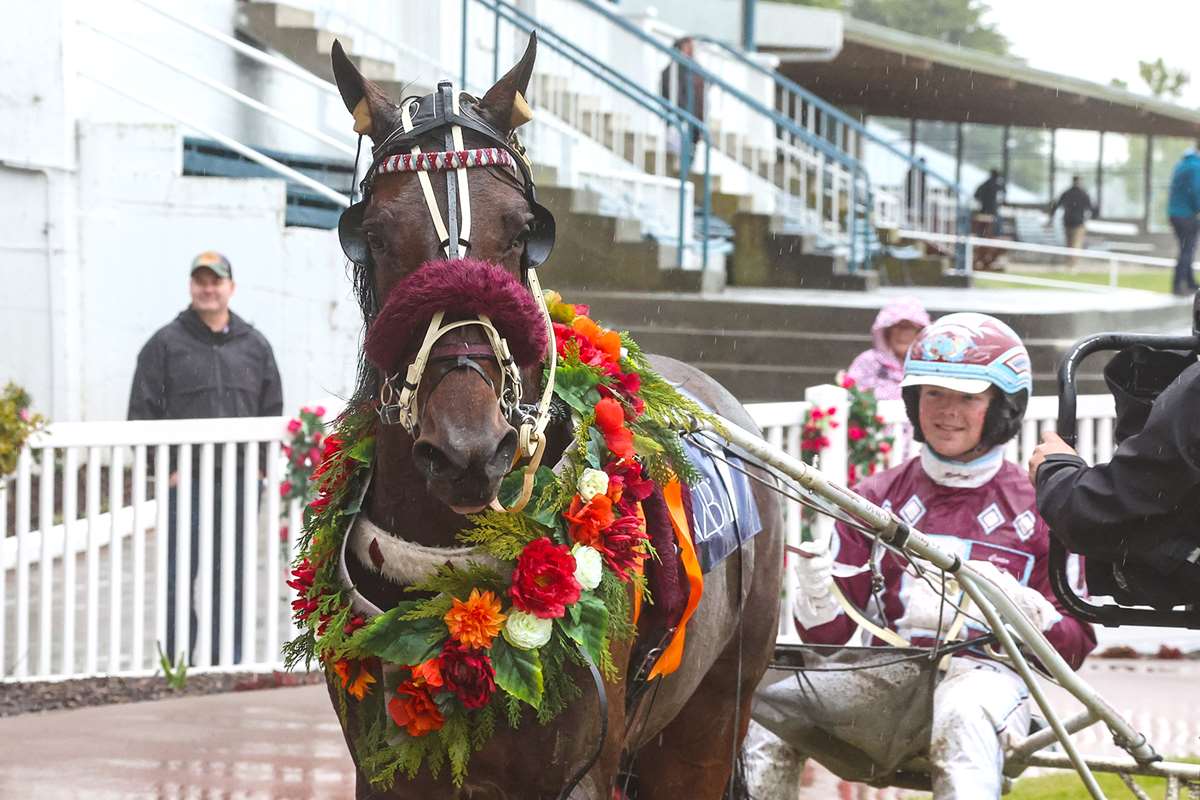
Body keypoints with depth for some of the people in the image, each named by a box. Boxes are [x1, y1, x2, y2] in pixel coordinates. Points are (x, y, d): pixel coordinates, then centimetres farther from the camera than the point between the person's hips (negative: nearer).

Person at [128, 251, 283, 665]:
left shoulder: (254, 346, 13)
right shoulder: (165, 344, 3)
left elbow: (272, 410, 17)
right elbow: (142, 411, 1)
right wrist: (165, 467, -7)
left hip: (239, 480, 3)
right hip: (184, 478, -3)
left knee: (232, 574, 5)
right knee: (180, 574, -4)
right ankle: (178, 661, 0)